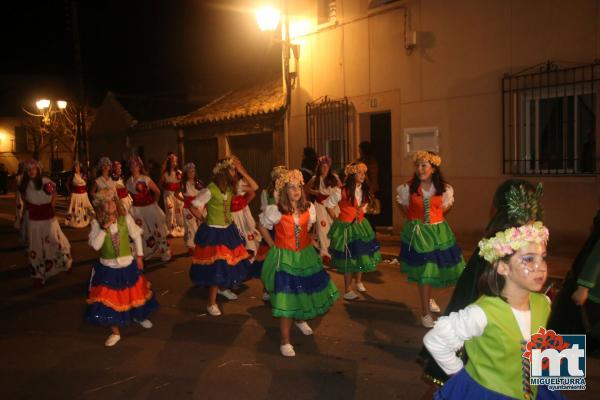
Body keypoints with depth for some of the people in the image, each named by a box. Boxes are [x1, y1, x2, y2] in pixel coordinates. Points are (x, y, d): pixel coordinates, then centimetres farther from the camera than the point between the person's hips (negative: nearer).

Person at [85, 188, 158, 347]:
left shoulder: (125, 218, -10)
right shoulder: (97, 223, -12)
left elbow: (136, 235, 1)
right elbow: (95, 245, -20)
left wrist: (139, 255, 3)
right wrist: (104, 228, -28)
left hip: (127, 264, 1)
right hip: (108, 268, -1)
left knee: (133, 292, 18)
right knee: (110, 299, 3)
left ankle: (139, 316, 48)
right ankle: (115, 332, 22)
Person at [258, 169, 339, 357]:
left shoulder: (309, 209, -3)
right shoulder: (275, 211, -15)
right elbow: (262, 227, 1)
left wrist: (308, 242, 7)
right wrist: (273, 245, -2)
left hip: (306, 256, 5)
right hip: (284, 258, -4)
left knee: (307, 290, 14)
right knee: (286, 298, -4)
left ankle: (300, 319, 47)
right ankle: (285, 341, 9)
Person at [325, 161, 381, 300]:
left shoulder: (364, 191, 1)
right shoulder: (341, 191, -19)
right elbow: (329, 205, -9)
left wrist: (360, 213, 9)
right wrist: (336, 220, -7)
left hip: (361, 225, 6)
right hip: (346, 227, -6)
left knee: (362, 254, 14)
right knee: (349, 258, 1)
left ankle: (358, 282, 39)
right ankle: (347, 290, 14)